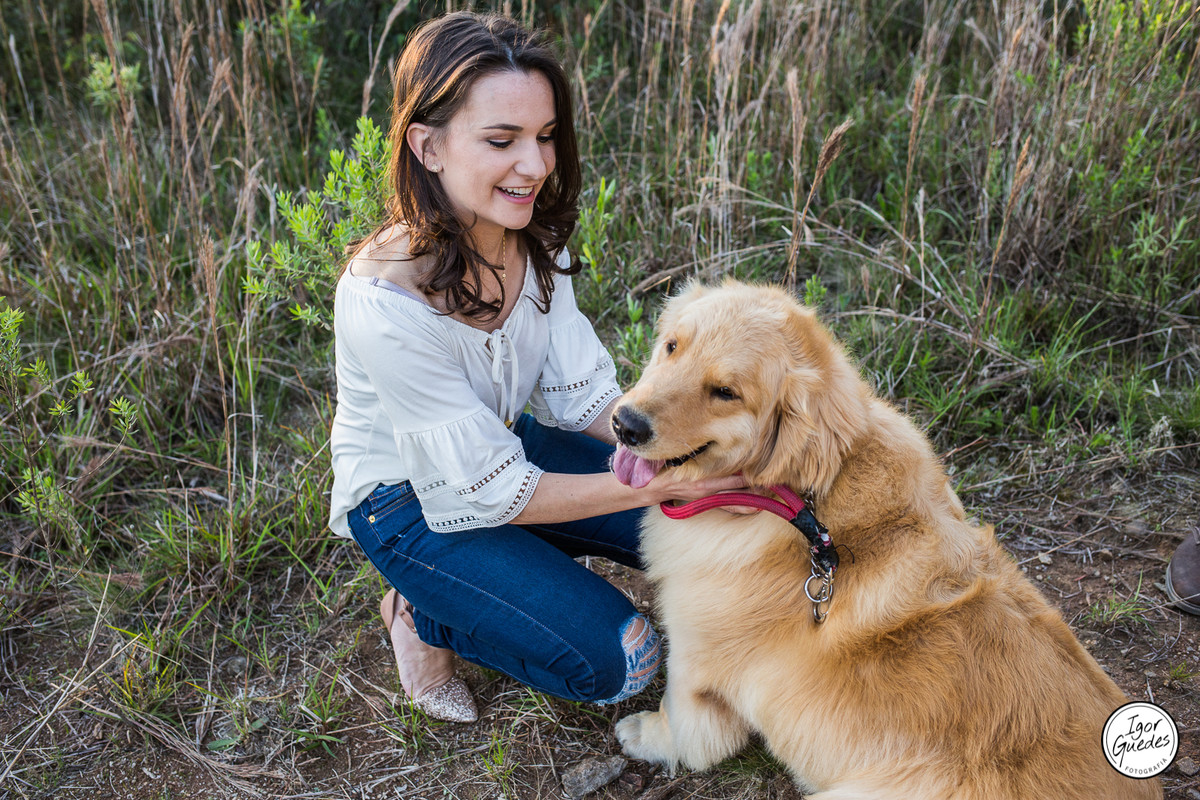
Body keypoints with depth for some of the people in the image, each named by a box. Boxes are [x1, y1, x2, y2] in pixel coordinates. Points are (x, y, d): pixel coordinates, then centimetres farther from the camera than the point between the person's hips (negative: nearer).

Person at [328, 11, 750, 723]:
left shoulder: (534, 238, -13)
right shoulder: (384, 301, -34)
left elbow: (580, 393, -9)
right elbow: (492, 490, -28)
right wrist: (650, 488, -33)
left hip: (505, 444, 7)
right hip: (411, 500, -6)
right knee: (611, 662, -15)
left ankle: (530, 560, 14)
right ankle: (423, 617, 6)